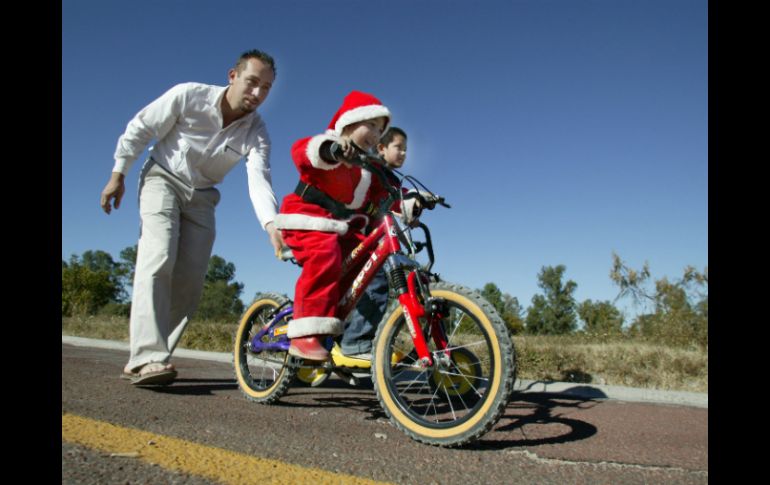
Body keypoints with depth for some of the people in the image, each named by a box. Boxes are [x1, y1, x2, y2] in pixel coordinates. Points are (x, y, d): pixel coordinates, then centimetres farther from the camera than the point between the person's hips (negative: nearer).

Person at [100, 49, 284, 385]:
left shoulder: (257, 132, -14)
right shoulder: (188, 96, -19)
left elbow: (259, 181, -30)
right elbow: (140, 129, -7)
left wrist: (271, 224, -48)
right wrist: (118, 175, -5)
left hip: (202, 196, 3)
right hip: (163, 179, -3)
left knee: (190, 282, -5)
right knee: (159, 259, -24)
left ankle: (141, 360, 5)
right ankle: (148, 357, -30)